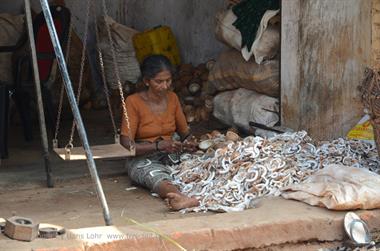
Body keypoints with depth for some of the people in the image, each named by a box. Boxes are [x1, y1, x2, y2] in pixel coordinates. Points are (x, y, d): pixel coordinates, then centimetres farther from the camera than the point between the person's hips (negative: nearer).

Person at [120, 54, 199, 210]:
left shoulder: (172, 98, 10)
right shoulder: (133, 102, -8)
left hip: (170, 156, 7)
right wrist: (158, 146, -28)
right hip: (142, 159, -7)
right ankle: (181, 199, -74)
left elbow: (185, 132, 19)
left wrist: (189, 143, -7)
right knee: (156, 176, -42)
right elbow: (126, 145, -14)